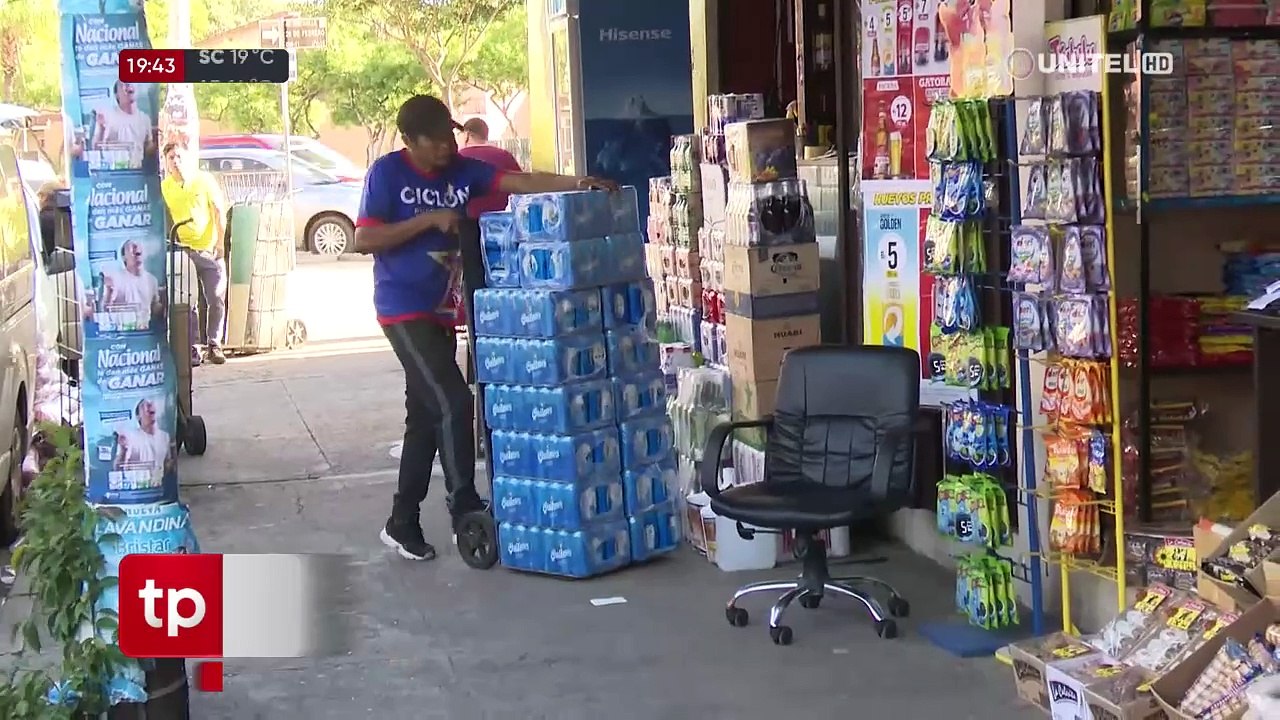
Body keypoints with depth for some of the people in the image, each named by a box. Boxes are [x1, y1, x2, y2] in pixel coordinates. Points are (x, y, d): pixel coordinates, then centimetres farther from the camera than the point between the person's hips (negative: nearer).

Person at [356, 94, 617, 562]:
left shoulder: (462, 169, 4)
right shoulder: (387, 172, -9)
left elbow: (520, 182, -7)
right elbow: (363, 240, -14)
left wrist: (577, 183, -21)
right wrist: (428, 220, -19)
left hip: (443, 311, 6)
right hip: (404, 310, -6)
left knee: (425, 416, 10)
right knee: (453, 403, -14)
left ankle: (402, 523, 21)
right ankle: (466, 511, -2)